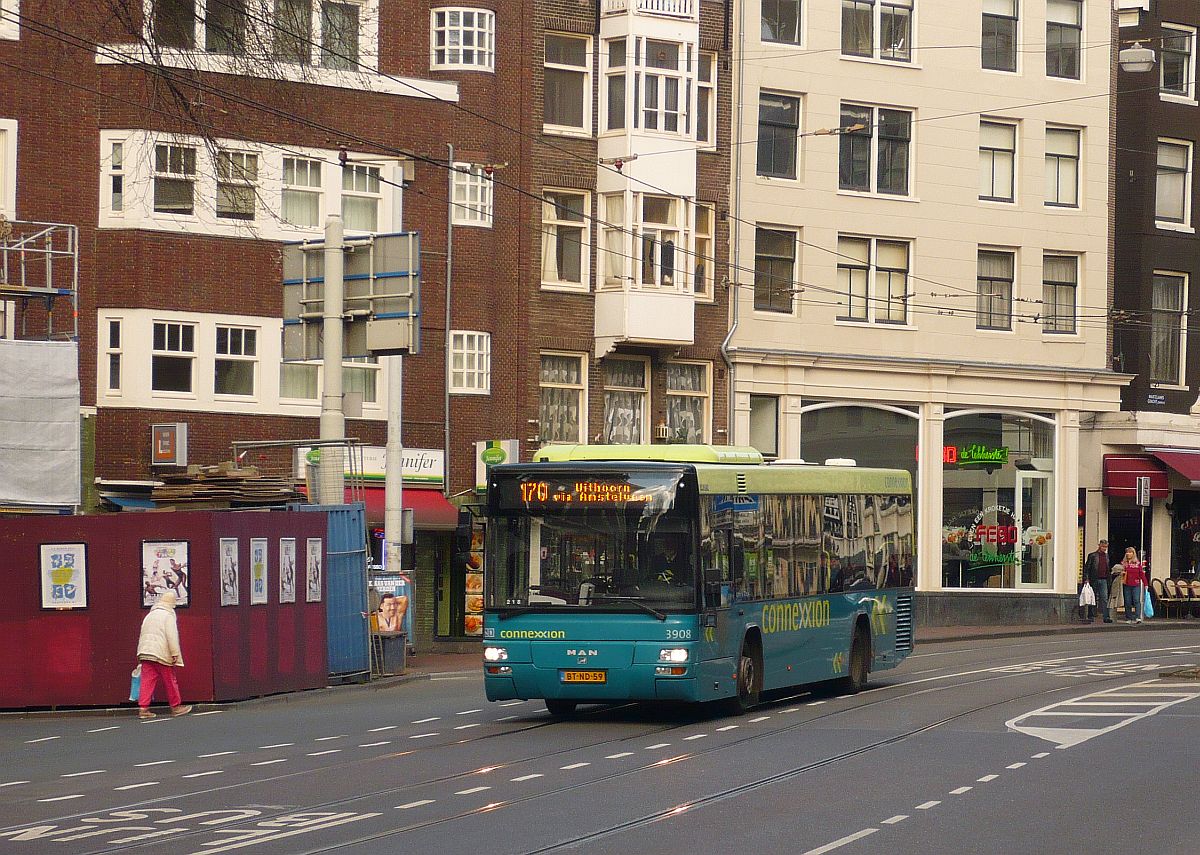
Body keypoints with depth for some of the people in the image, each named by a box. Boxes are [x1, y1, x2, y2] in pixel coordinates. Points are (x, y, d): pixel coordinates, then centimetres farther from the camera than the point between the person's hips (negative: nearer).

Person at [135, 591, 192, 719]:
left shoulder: (149, 615, 19)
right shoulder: (168, 615, -4)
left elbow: (143, 635, 21)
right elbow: (172, 636, -12)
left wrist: (141, 653, 23)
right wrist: (175, 654, -11)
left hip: (145, 653, 6)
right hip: (162, 654, -6)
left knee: (147, 681, 1)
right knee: (170, 681, 6)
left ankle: (143, 708, -8)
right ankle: (176, 707, 15)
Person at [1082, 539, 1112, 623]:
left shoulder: (1107, 556, 12)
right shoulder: (1092, 556, 0)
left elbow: (1108, 568, 16)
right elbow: (1086, 568, -1)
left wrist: (1109, 579, 7)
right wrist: (1086, 578, -10)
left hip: (1103, 580, 2)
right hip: (1094, 580, -2)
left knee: (1104, 598, -7)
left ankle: (1106, 617, -11)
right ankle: (1091, 617, 12)